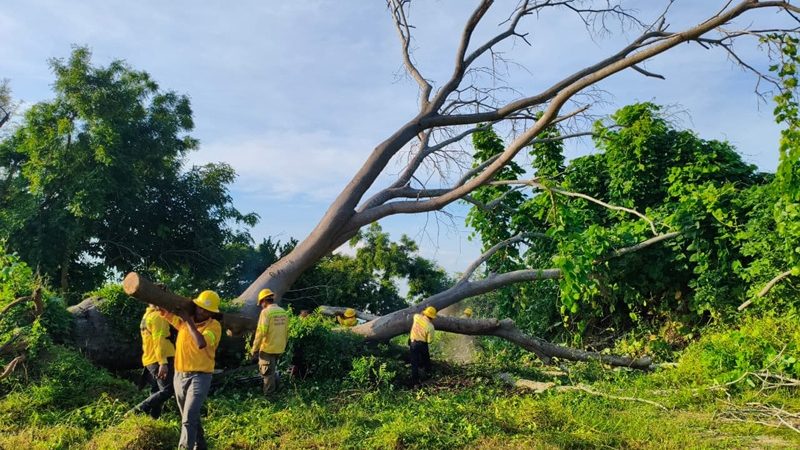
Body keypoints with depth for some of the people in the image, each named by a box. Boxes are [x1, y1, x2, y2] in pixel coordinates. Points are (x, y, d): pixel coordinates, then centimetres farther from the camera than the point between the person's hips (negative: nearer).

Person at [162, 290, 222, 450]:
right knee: (191, 416, 18)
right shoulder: (184, 320, 5)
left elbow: (201, 343, -28)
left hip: (200, 377, -6)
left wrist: (188, 320, -20)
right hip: (179, 375, 6)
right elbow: (164, 312, 9)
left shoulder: (214, 326, -11)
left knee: (189, 417, -16)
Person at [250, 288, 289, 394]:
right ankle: (275, 389, 28)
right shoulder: (283, 312, 5)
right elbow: (286, 332, 11)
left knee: (268, 373, 5)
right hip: (279, 349, 7)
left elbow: (261, 332, -19)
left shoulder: (266, 312, -15)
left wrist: (255, 349, -11)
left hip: (268, 349, -7)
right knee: (273, 370, 24)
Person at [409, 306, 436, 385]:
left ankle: (414, 380, 11)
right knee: (426, 359, 25)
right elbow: (429, 341, -14)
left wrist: (423, 314, 27)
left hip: (413, 342, 3)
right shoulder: (430, 326, -20)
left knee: (414, 362, 8)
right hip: (422, 344, -3)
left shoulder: (417, 317, -11)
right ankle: (428, 372, 44)